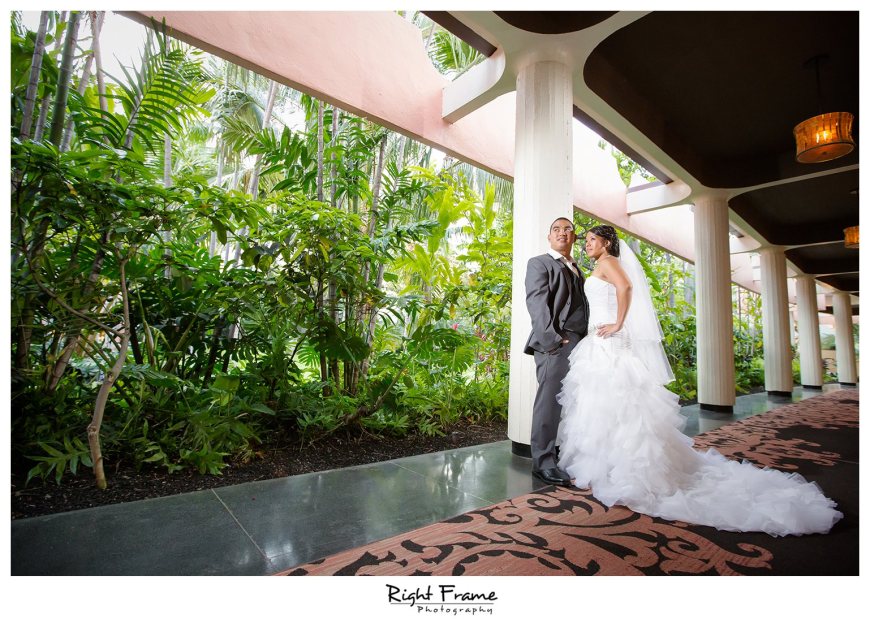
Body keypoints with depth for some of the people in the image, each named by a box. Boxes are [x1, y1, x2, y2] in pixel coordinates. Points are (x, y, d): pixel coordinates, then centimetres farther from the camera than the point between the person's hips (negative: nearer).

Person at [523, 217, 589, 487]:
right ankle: (544, 462, 2)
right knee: (550, 402, -7)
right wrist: (553, 338, -17)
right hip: (555, 344, -7)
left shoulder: (577, 270, 27)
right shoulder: (539, 263, 5)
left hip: (580, 344, 7)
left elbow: (582, 307, 23)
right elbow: (536, 303, -8)